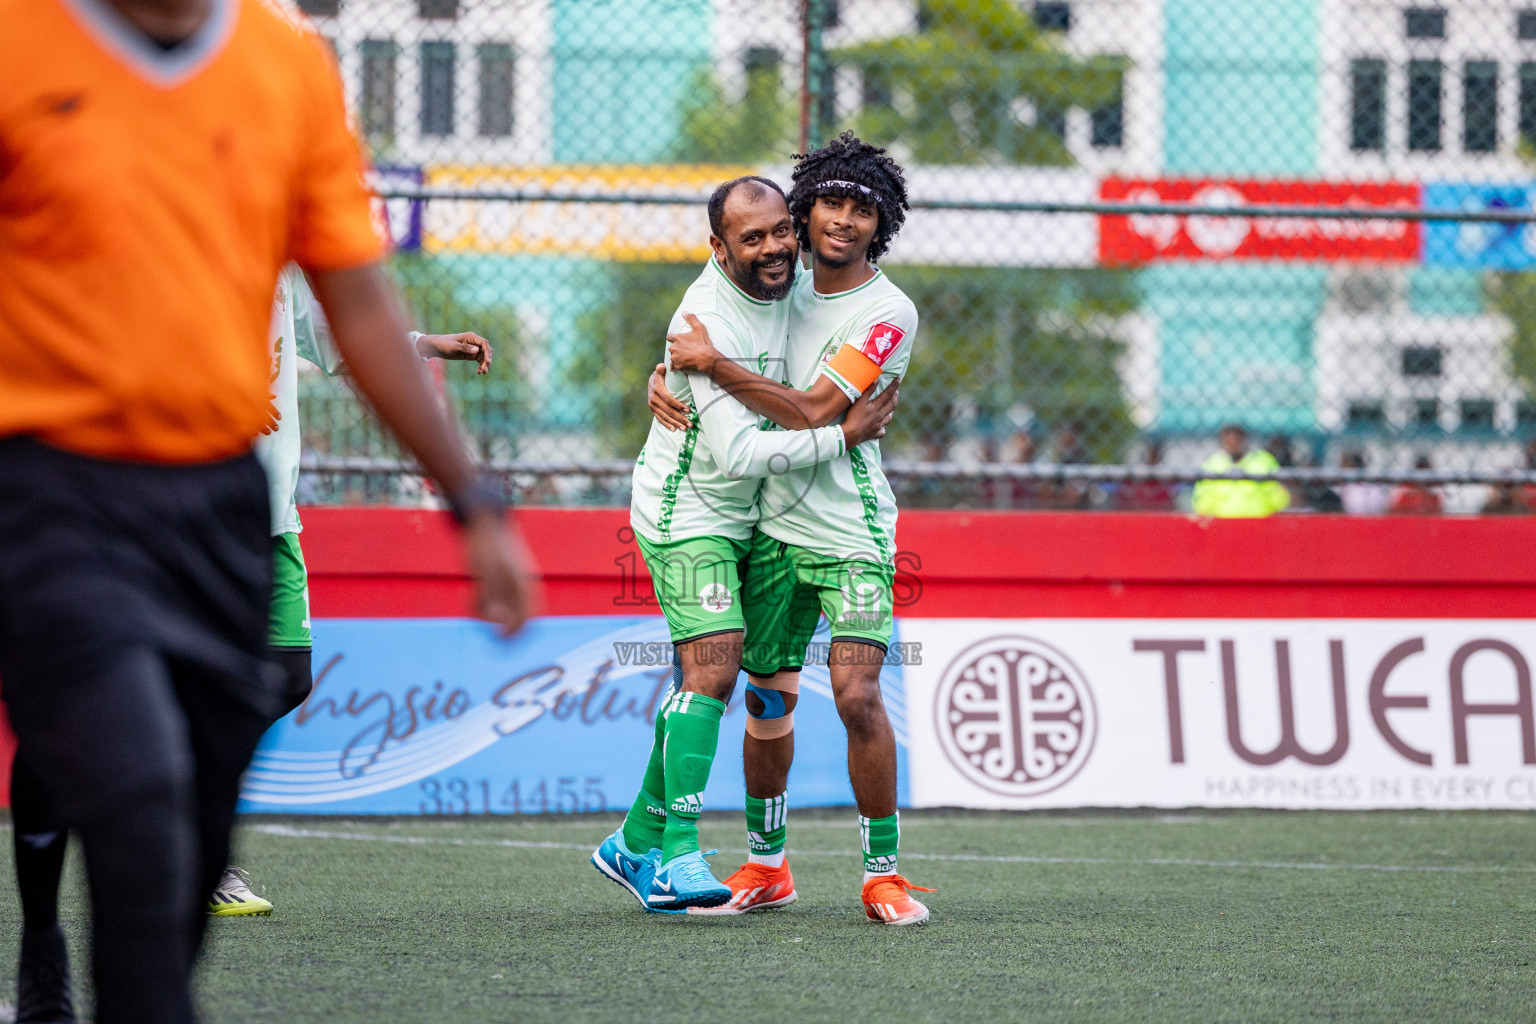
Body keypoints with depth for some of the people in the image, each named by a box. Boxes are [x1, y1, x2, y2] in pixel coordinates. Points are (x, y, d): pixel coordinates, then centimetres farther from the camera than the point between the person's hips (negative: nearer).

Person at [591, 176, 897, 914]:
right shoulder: (711, 320, -25)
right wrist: (842, 437, -21)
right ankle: (678, 859, -23)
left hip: (734, 518, 9)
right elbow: (739, 452, -28)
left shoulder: (787, 286, 2)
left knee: (702, 679, 12)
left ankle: (637, 842, 23)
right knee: (712, 668, -20)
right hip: (687, 514, -9)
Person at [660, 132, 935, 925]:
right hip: (773, 524, 5)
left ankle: (883, 873, -7)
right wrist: (668, 376, 2)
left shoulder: (887, 312, -10)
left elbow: (812, 410, -18)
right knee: (767, 699, 7)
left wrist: (713, 363, -16)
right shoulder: (788, 291, 9)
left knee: (859, 696, -16)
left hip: (852, 530, -5)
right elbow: (696, 344, 24)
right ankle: (765, 865, 21)